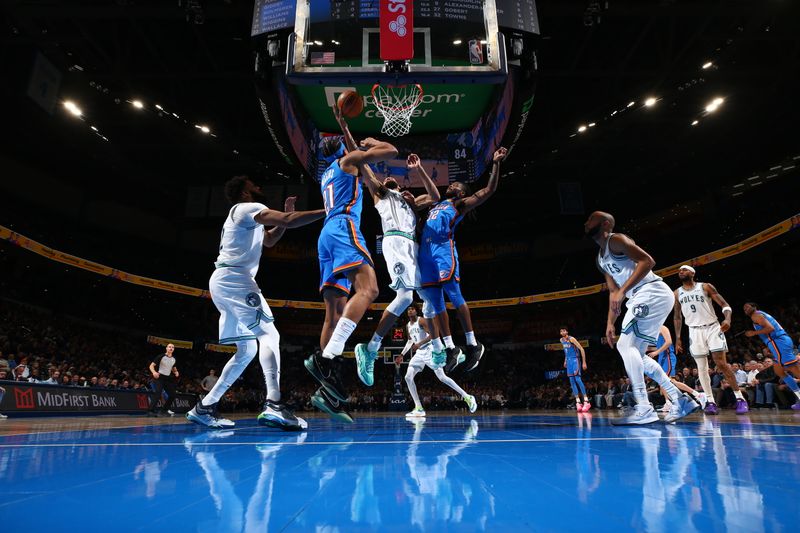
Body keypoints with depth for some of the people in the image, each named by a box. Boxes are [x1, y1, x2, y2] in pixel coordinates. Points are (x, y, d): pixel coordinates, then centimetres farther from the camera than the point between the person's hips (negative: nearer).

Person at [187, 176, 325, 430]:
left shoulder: (243, 216, 28)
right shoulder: (248, 208, -3)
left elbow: (269, 240, 36)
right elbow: (289, 221, -18)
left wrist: (286, 213, 24)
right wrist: (329, 211, -13)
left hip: (223, 281, 10)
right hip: (233, 278, -10)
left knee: (247, 349, 10)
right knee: (269, 335, -19)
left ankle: (204, 407, 11)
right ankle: (273, 405, -32)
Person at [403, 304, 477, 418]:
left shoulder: (421, 320, -10)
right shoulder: (408, 326, 13)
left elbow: (432, 334, -18)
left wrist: (419, 344, -26)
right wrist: (402, 355, 22)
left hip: (429, 351, -7)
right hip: (419, 353, 8)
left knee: (442, 377, -12)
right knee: (408, 377, -5)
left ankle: (467, 397, 0)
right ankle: (419, 409, -2)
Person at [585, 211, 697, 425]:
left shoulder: (616, 239, -7)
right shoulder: (601, 259, 21)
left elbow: (647, 261, -20)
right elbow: (613, 291, 24)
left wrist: (623, 291, -27)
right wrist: (610, 323, 19)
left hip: (653, 293, -10)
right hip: (643, 297, 10)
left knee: (626, 345, -17)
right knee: (636, 354, 12)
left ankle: (644, 410, -17)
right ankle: (681, 401, 17)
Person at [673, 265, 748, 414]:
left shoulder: (706, 287, -3)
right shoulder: (677, 293, 6)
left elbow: (724, 304, -5)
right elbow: (677, 316, 13)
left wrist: (727, 318, -27)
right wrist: (678, 338, 8)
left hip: (713, 328, -3)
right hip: (695, 331, 3)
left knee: (722, 364, -9)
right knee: (701, 367, 0)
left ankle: (740, 399, 2)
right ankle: (711, 402, 3)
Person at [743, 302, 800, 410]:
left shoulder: (756, 315, -2)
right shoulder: (762, 314, 28)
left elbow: (770, 328, -16)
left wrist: (754, 333, -9)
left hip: (778, 342, -10)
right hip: (780, 341, 10)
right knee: (779, 371, 16)